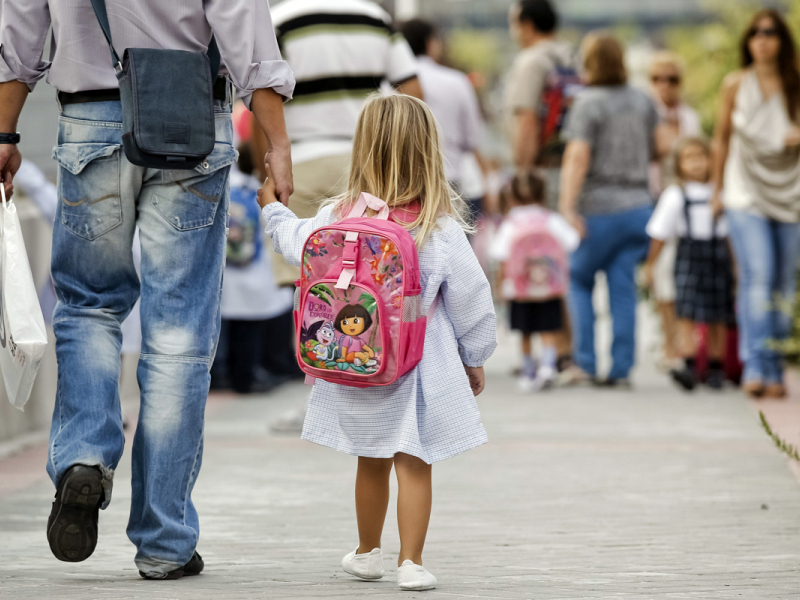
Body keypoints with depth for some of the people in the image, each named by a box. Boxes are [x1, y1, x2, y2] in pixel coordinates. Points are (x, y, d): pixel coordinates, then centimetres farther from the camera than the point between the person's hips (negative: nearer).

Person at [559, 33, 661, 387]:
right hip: (638, 205, 5)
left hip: (599, 209, -5)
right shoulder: (644, 102, 8)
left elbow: (577, 158, -20)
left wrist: (568, 206, -24)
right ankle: (621, 369, 2)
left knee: (579, 280, 10)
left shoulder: (589, 104, -11)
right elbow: (653, 150, 20)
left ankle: (586, 362, 2)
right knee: (623, 290, 5)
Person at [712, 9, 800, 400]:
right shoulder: (736, 85, 2)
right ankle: (755, 367, -21)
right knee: (757, 276, -18)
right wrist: (716, 187, 15)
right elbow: (722, 137, 12)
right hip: (746, 194, -2)